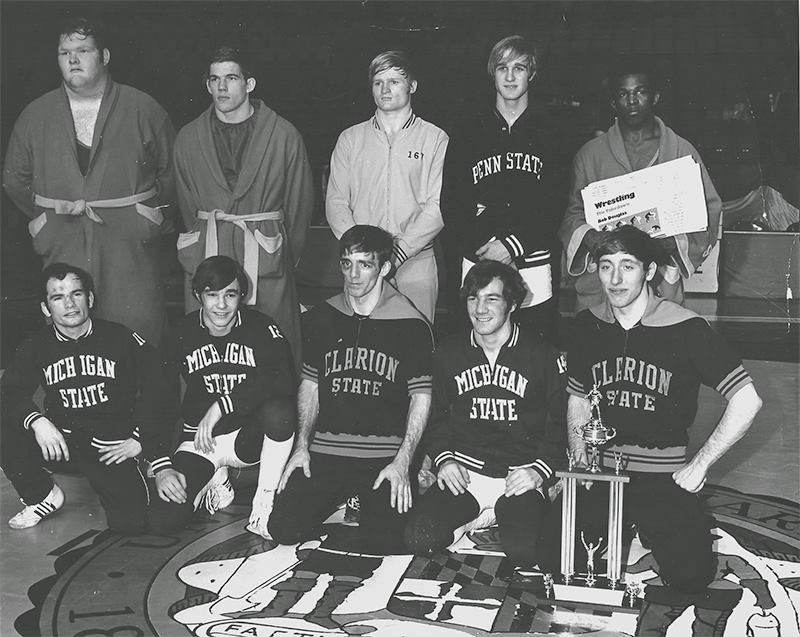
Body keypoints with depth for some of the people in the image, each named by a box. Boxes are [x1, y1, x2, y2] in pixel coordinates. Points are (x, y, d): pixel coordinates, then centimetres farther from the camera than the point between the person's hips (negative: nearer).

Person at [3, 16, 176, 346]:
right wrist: (45, 216, 12)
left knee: (140, 328, -5)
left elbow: (171, 170, 9)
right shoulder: (35, 116, 9)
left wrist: (152, 216, 5)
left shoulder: (143, 109, 3)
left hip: (131, 244, -2)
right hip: (63, 247, 2)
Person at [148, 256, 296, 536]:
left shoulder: (261, 328, -9)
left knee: (278, 410, -36)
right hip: (199, 442, 2)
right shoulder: (181, 336, -2)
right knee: (163, 521, -17)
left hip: (248, 436, -2)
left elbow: (282, 381, -27)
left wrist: (220, 406, -29)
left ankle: (264, 501, -12)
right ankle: (216, 479, 16)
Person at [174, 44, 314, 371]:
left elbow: (300, 201, 5)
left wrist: (288, 255, 5)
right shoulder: (188, 138, 9)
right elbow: (187, 205, 15)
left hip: (268, 258, -2)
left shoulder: (285, 136, 1)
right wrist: (203, 242, 10)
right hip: (207, 255, 2)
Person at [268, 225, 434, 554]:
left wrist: (402, 462, -10)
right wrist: (302, 445, 3)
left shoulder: (411, 325, -2)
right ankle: (340, 504, 17)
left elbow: (421, 397, 0)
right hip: (325, 450, 3)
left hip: (386, 455, -3)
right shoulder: (320, 319, 9)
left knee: (381, 548, -19)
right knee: (283, 529, -13)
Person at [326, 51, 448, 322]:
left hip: (416, 259, -1)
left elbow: (438, 206, -3)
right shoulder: (350, 139, 13)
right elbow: (335, 202, 7)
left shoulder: (435, 139, 6)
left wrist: (401, 249, -14)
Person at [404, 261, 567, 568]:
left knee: (523, 550, -29)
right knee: (419, 538, -24)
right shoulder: (448, 353, 11)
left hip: (520, 478, -2)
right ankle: (478, 519, 3)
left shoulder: (544, 355, 1)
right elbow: (436, 416, 17)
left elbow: (561, 424, 4)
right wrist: (443, 459, 0)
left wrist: (540, 470, -10)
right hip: (463, 473, 2)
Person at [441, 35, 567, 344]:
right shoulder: (469, 133, 10)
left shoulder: (549, 132, 7)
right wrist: (479, 246, -11)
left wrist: (515, 245, -13)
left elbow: (557, 203, -1)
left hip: (534, 264, -1)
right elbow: (451, 203, 5)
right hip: (477, 264, 1)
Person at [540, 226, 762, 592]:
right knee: (554, 557, -15)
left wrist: (698, 465, -11)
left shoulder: (686, 329, -11)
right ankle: (622, 530, 18)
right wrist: (579, 462, 2)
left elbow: (747, 401, -12)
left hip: (664, 477, -2)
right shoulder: (588, 325, 4)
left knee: (690, 576, -15)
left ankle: (649, 530, 19)